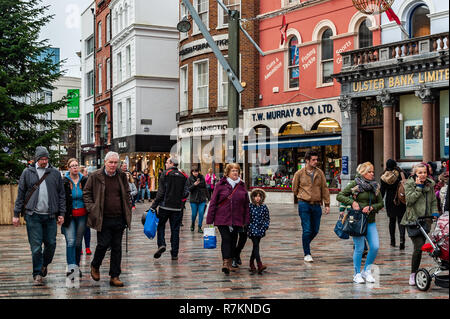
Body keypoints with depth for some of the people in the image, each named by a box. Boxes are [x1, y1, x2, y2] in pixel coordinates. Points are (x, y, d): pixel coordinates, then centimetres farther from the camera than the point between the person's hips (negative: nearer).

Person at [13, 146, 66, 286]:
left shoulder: (55, 173, 8)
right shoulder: (27, 172, 6)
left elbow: (61, 194, 10)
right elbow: (20, 194, 8)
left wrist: (61, 213, 4)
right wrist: (16, 214, 4)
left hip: (50, 216, 1)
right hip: (33, 215, -1)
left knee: (51, 244, 4)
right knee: (36, 246, -2)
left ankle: (44, 264, 31)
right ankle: (37, 274, 7)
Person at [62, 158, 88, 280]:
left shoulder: (85, 180, 4)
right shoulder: (64, 182, -3)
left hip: (82, 215, 2)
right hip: (69, 215, -2)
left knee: (78, 241, 9)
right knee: (70, 241, -12)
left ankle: (77, 266, 20)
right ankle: (71, 267, -15)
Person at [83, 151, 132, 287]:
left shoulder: (122, 176, 8)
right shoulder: (95, 176, -3)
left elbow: (127, 194, 16)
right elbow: (86, 193, 3)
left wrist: (128, 211, 8)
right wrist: (91, 209, -7)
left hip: (119, 219, 4)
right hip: (103, 219, -3)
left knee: (117, 247, 6)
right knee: (103, 244, -5)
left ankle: (114, 276, 15)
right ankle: (95, 266, 25)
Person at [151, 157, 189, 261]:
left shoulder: (165, 174, -5)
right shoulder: (183, 176, 6)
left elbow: (161, 192, -9)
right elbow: (186, 192, 1)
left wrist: (154, 206, -8)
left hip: (165, 206, -3)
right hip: (177, 207, 3)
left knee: (160, 226, 12)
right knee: (175, 230, 7)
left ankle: (161, 244, -10)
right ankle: (174, 254, 7)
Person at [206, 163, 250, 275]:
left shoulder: (242, 186, 9)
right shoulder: (220, 185, -1)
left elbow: (246, 204, 12)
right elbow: (213, 203, -1)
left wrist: (246, 220, 7)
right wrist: (210, 220, -5)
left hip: (237, 220, 4)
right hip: (222, 219, -4)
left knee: (233, 241, 10)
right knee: (226, 239, -12)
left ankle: (229, 263, 23)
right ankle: (225, 262, -14)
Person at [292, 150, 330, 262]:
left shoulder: (320, 173, 5)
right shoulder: (299, 173, -3)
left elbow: (324, 189, 8)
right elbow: (294, 189, 9)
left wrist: (327, 204, 5)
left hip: (316, 205, 3)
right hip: (304, 205, -3)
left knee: (315, 230, 8)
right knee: (307, 230, -6)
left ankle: (306, 243, 36)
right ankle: (307, 254, 5)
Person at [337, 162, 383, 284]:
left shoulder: (375, 186, 9)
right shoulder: (355, 184, -4)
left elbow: (381, 203, 10)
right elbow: (339, 196, -4)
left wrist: (371, 207, -9)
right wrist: (352, 202, -17)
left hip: (370, 221, 4)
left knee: (375, 247, -4)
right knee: (359, 248, -2)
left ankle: (367, 271, 17)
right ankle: (357, 274, 15)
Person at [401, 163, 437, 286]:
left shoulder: (430, 184, 13)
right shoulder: (409, 184, -2)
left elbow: (433, 201, 19)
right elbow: (410, 199, -14)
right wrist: (419, 187, -15)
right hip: (413, 220, -5)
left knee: (420, 247, 7)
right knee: (419, 246, -16)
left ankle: (415, 273, 20)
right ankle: (413, 274, -5)